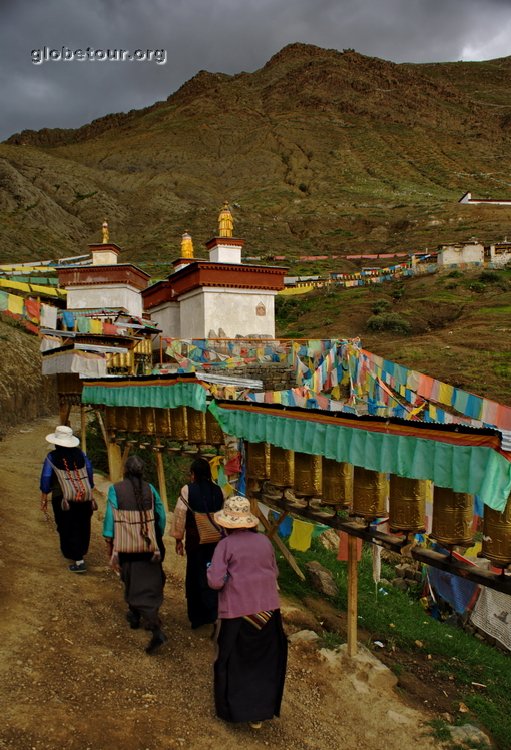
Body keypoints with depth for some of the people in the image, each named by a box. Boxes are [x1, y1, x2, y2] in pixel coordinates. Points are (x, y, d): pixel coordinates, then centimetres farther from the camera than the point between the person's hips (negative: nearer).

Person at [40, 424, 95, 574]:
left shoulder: (52, 457, -5)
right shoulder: (80, 454, 5)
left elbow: (46, 478, -5)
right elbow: (89, 472, 8)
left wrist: (43, 499, 3)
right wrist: (89, 491, 18)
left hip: (64, 498, -4)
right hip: (85, 496, 4)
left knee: (68, 528, 4)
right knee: (82, 526, 20)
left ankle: (78, 561, 0)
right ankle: (80, 552, 38)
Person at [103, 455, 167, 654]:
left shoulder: (115, 489, -9)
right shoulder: (149, 489, -2)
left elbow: (110, 517, -10)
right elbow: (160, 516, 2)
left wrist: (109, 543, -1)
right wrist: (158, 539, 15)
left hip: (126, 545, -2)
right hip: (149, 544, 2)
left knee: (132, 580, 17)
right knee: (150, 582, 14)